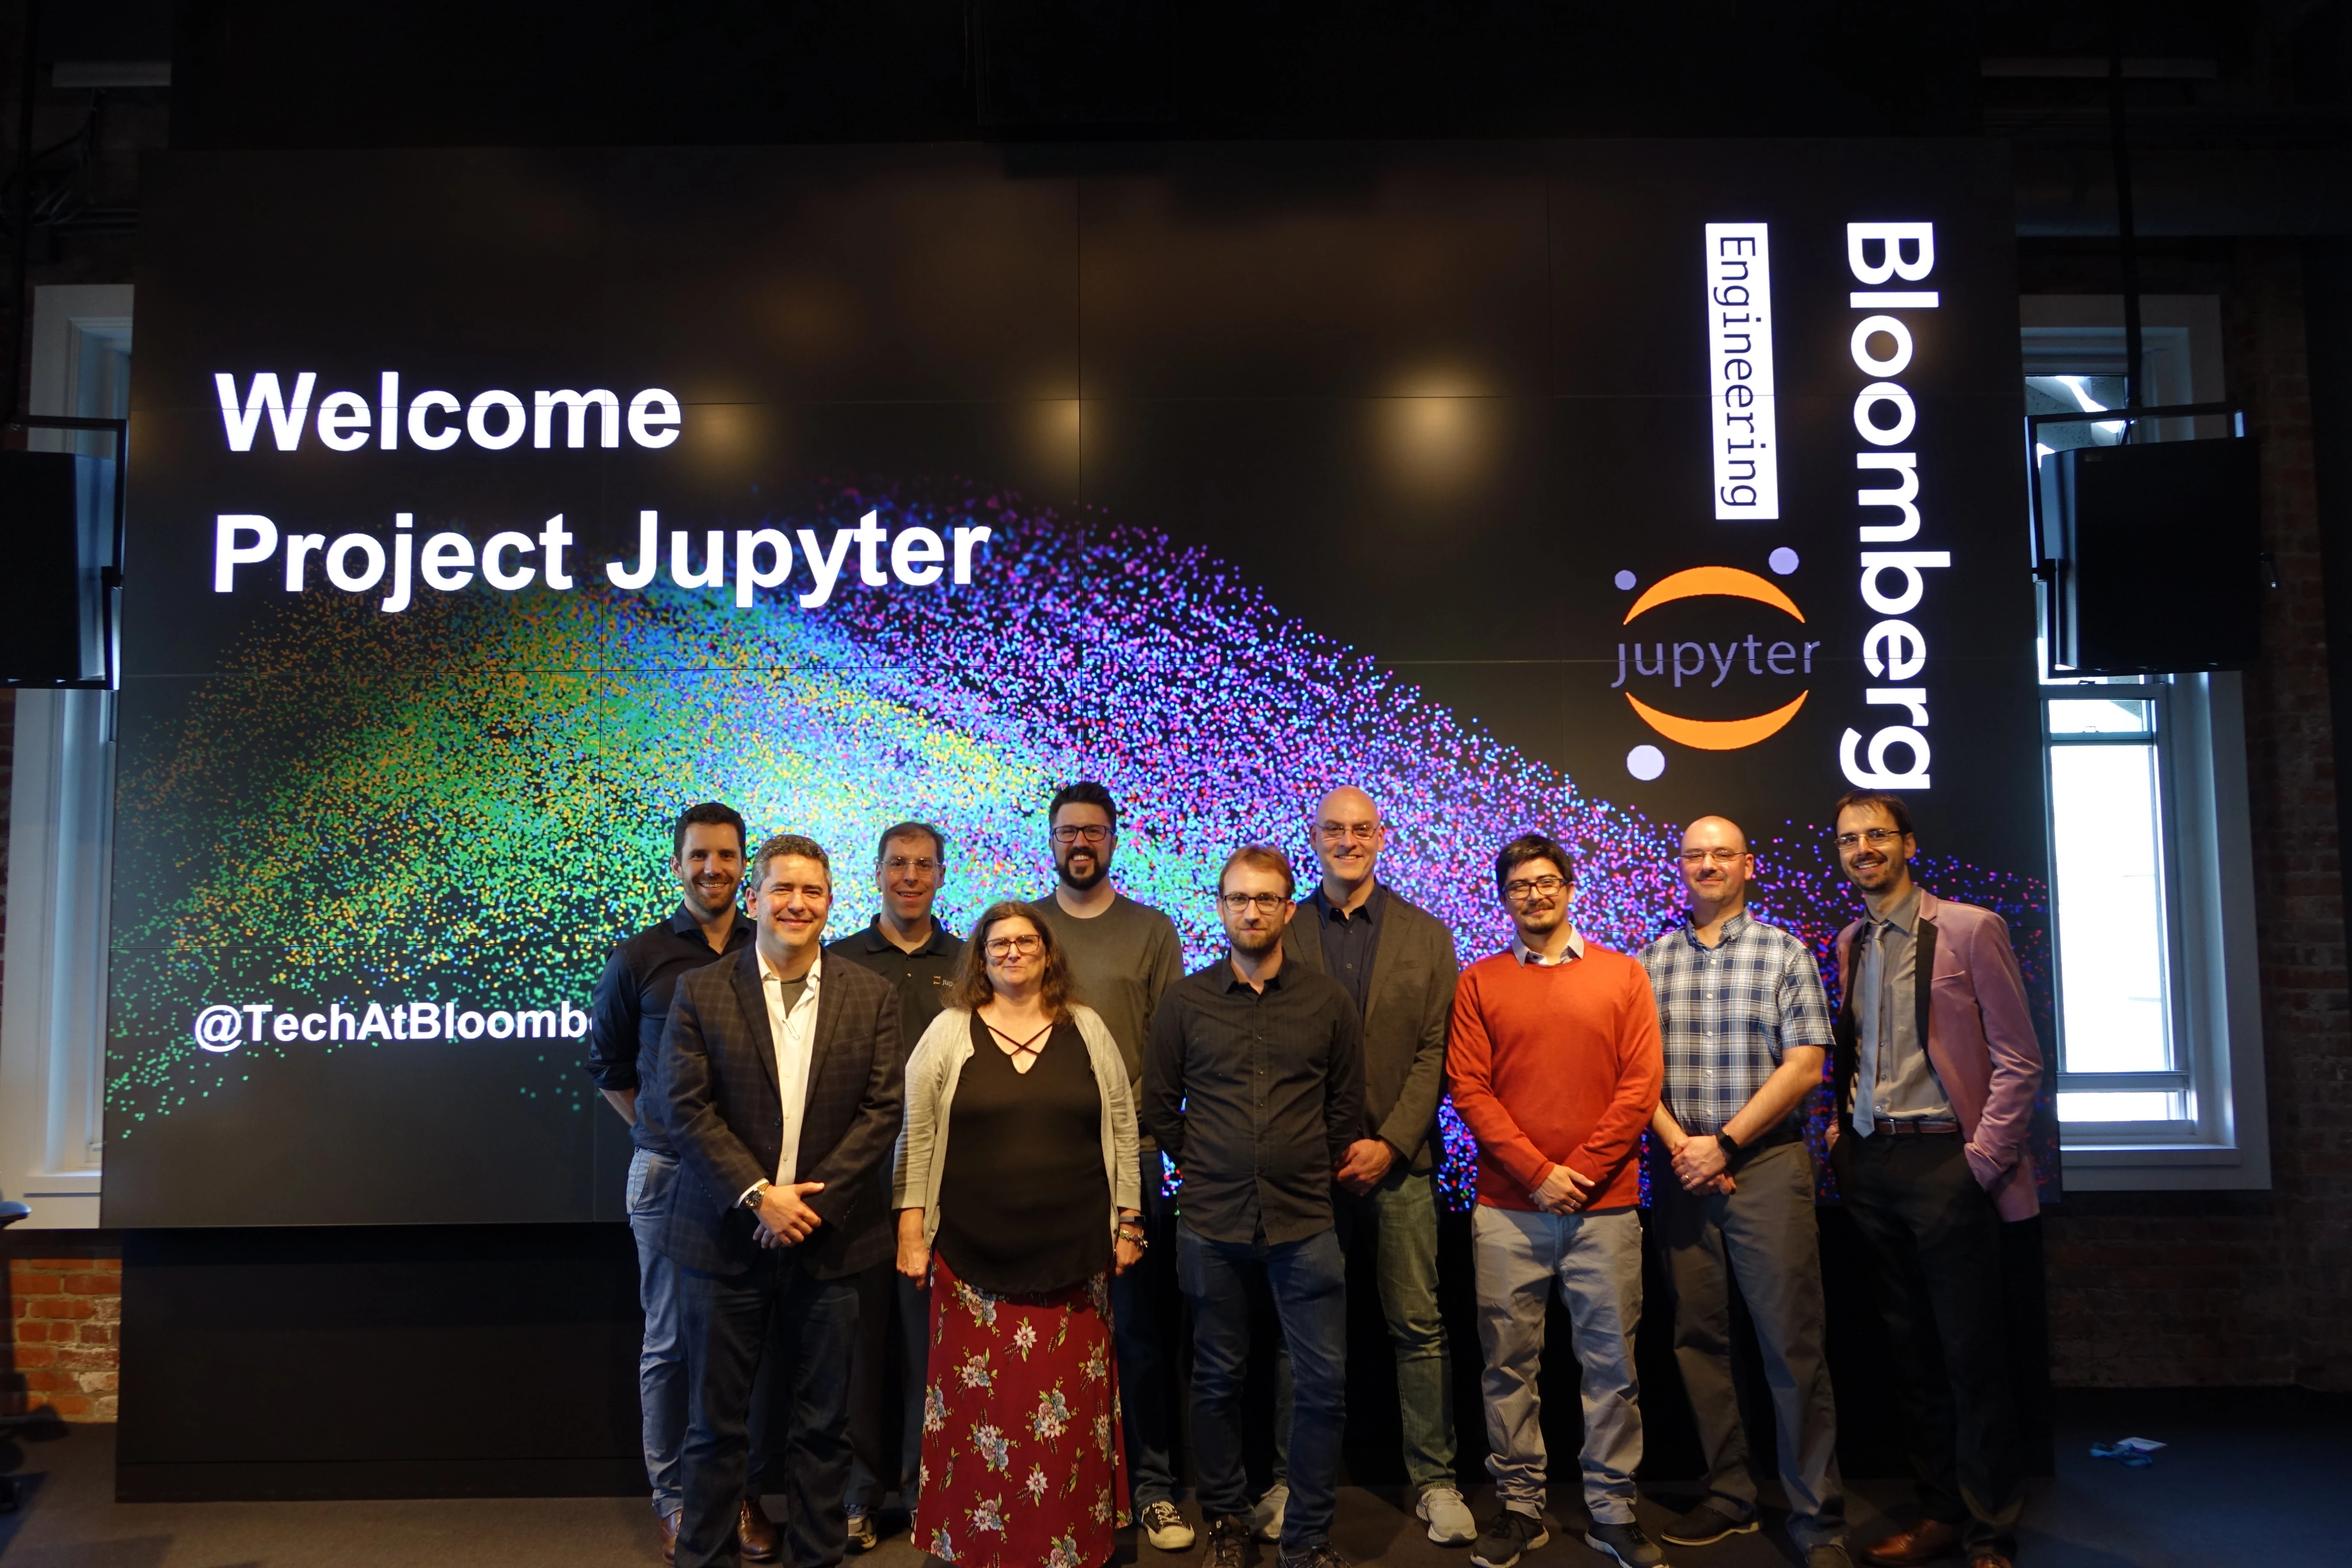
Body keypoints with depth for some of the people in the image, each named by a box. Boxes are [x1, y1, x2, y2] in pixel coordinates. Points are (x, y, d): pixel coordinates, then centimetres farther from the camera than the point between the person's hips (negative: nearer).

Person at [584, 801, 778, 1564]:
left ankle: (747, 1494, 21)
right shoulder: (639, 959, 1)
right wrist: (660, 1132, 4)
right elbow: (608, 1063, 11)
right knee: (671, 1341, 8)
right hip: (669, 1172, -1)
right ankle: (675, 1500, 21)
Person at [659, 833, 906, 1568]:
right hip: (724, 1235, 0)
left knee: (822, 1420, 10)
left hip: (828, 1235, 1)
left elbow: (883, 1109, -2)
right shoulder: (700, 992, 1)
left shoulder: (871, 997, 3)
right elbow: (686, 1107, -6)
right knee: (715, 1418, 10)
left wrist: (812, 1199, -11)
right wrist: (759, 1195, -14)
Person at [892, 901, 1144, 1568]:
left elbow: (1121, 1130, 8)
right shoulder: (949, 1032, 2)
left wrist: (1128, 1220, 5)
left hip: (1072, 1252, 1)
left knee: (1068, 1409, 7)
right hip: (974, 1253, -1)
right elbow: (916, 1135, 1)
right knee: (980, 1406, 4)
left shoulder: (1088, 1030, 5)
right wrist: (911, 1227, -3)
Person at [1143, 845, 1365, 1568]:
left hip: (1305, 1223, 0)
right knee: (1218, 1379, 11)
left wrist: (1316, 1176, 10)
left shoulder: (1328, 1001, 2)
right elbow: (1159, 1106, 8)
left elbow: (1347, 1107, 10)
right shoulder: (1184, 1001, 1)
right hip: (1212, 1224, 0)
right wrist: (1201, 1169, 10)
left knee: (1324, 1383, 1)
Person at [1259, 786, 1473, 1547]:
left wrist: (1391, 1142, -9)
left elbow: (1435, 1050, 1)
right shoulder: (1283, 934, 5)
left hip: (1399, 1158, 0)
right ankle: (1291, 1479, 19)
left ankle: (1434, 1481, 17)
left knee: (1418, 1326, 5)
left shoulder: (1427, 935, 7)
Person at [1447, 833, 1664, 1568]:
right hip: (1508, 1208, 0)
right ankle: (1519, 1508, 18)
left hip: (1605, 1204, 0)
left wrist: (1581, 1170, -8)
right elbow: (1469, 1087, -1)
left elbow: (1641, 1084, 1)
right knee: (1509, 1363, 5)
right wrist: (1537, 1172, -9)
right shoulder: (1479, 982, 6)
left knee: (1611, 1365, 6)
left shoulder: (1622, 975, 7)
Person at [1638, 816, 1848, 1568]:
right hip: (1679, 1167, 3)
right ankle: (1728, 1497, 21)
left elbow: (1804, 1066, -5)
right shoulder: (1650, 962, 9)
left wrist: (1724, 1144, -10)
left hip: (1767, 1165, -3)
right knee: (1698, 1338, 8)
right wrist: (1678, 1143, -9)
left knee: (1793, 1344, -2)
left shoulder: (1783, 953, 2)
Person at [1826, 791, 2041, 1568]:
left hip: (1944, 1160, -5)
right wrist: (1842, 1128, 7)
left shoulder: (1969, 929, -5)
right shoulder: (1849, 942, 12)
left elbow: (2018, 1058, -6)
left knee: (1971, 1356, 1)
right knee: (1910, 1352, 12)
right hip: (1870, 1164, 5)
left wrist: (1984, 1156, -11)